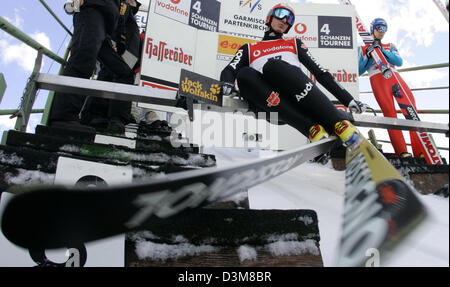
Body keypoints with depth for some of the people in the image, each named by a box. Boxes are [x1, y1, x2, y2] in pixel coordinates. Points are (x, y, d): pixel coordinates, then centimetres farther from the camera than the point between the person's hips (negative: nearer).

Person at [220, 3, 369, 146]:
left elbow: (320, 72, 21)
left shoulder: (294, 44, 29)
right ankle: (312, 129, -34)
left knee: (273, 65, -29)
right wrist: (227, 84, -15)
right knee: (244, 74, -27)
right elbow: (229, 70, 10)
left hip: (299, 97, 0)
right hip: (270, 105, 1)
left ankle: (340, 125, -35)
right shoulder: (249, 49, 28)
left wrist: (349, 100, 11)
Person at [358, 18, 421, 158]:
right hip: (377, 79, -3)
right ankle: (402, 153, -26)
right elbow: (359, 71, 9)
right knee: (390, 113, -21)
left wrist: (382, 51, -1)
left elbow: (399, 62, 8)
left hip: (395, 77, 3)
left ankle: (421, 153, -18)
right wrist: (369, 56, -1)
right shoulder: (363, 49, 20)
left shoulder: (390, 46, 28)